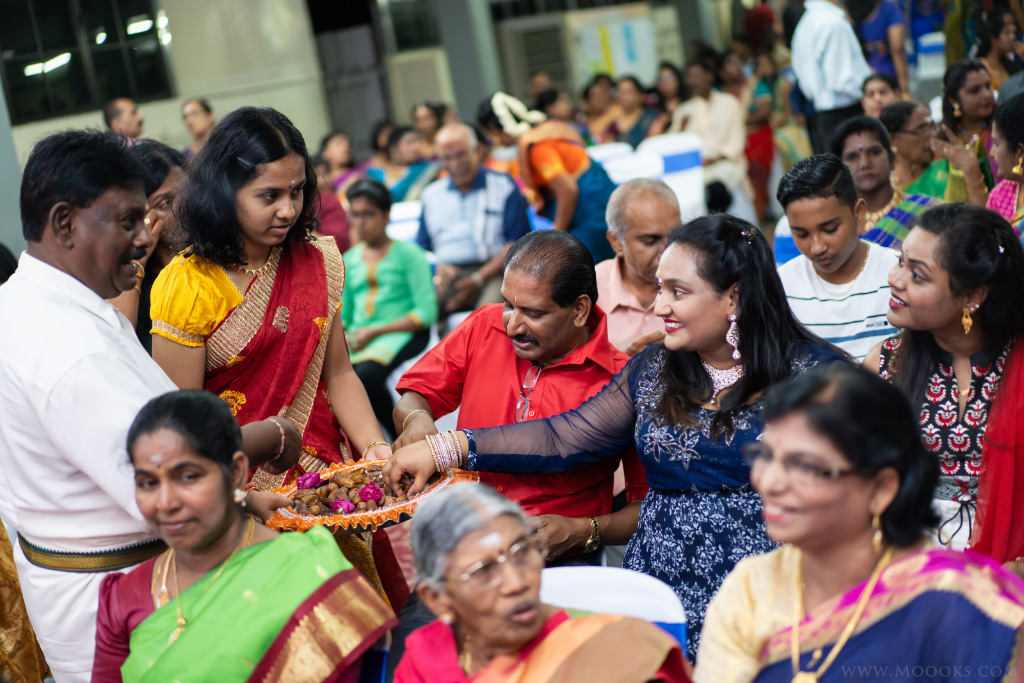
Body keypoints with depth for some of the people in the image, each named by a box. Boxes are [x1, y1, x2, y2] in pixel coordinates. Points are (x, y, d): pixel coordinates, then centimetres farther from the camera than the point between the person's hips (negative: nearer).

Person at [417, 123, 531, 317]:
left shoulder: (502, 185, 11)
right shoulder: (432, 193, 24)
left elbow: (517, 243, 1)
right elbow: (421, 248, 22)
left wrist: (478, 279, -11)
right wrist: (437, 268, -3)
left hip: (491, 271, -2)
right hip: (446, 276, 3)